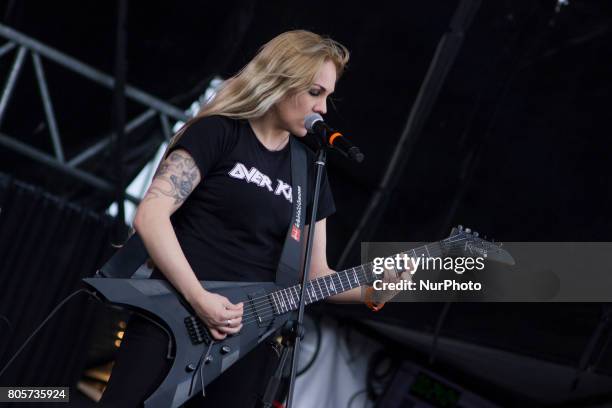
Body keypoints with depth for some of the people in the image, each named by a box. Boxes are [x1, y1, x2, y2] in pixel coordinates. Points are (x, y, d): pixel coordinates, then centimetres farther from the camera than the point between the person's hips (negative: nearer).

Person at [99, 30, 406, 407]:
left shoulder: (309, 170, 15)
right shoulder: (218, 132, -2)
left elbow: (313, 273, 16)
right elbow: (151, 214, -12)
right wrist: (197, 297, -19)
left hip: (248, 335, 5)